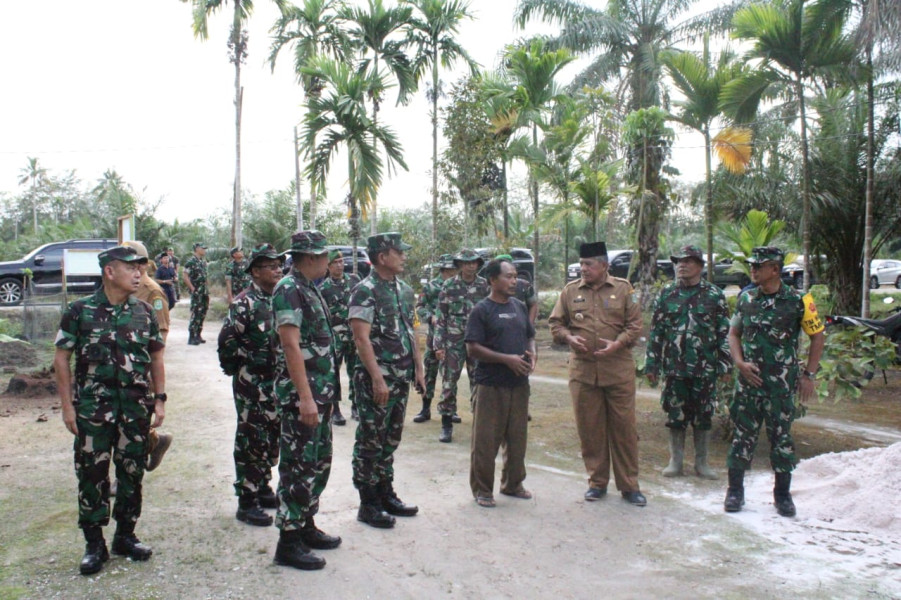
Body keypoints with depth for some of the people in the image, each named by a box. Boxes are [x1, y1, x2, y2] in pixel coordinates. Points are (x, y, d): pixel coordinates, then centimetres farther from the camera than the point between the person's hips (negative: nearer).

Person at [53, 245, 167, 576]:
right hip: (93, 408, -3)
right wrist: (67, 406, -6)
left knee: (132, 472, 10)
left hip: (136, 408, 3)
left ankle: (125, 535, 26)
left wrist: (159, 399, 5)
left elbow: (156, 358, 12)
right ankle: (94, 544, 15)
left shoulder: (144, 312, 5)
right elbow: (61, 359, -1)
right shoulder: (80, 311, -3)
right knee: (92, 474, 2)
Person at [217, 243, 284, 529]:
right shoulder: (245, 302, -15)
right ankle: (246, 502, 7)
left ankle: (263, 489, 31)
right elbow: (227, 339, -20)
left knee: (272, 438, 16)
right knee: (252, 441, -1)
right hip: (252, 384, -7)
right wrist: (236, 366, -8)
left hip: (276, 382, 7)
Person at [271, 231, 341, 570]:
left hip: (321, 391, 10)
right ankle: (288, 543, 6)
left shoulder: (310, 289, 15)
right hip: (301, 393, -10)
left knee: (319, 461, 17)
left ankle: (306, 526, 30)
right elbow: (291, 345, -21)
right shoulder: (289, 290, -14)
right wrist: (305, 397, -25)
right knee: (298, 465, -3)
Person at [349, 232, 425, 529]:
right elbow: (361, 338, -18)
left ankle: (386, 495, 27)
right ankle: (368, 504, 11)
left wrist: (418, 368, 13)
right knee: (370, 442, 1)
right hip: (376, 378, -8)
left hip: (402, 378, 8)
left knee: (390, 439, 16)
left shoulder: (405, 290, 11)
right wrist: (378, 378, -22)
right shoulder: (365, 291, -13)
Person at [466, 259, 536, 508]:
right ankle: (482, 489, 15)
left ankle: (513, 484, 30)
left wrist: (532, 354, -1)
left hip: (519, 384, 6)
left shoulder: (520, 307, 11)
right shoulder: (482, 310, -8)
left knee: (517, 438, 14)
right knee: (486, 440, 1)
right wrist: (507, 359, -18)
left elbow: (530, 336, 21)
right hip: (490, 385, -6)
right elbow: (472, 348, -13)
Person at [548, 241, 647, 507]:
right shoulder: (570, 291, 7)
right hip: (582, 370, 2)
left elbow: (635, 324, 1)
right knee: (589, 428, 7)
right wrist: (569, 338, -9)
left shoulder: (623, 288, 3)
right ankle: (597, 482, 21)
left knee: (624, 427, 3)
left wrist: (618, 343, -15)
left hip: (618, 369, -1)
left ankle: (629, 485, 16)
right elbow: (555, 323, 11)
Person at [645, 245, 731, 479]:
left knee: (703, 416, 7)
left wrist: (725, 365, -2)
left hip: (705, 369, -1)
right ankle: (675, 460, 20)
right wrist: (652, 364, 3)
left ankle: (701, 462, 20)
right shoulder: (666, 293, 6)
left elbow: (724, 333, 2)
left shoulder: (714, 295, 2)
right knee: (675, 415, 7)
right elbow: (655, 331, 7)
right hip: (673, 367, 1)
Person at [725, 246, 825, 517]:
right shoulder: (746, 299, 5)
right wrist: (740, 363, -3)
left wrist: (809, 375, 0)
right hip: (748, 380, 3)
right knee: (742, 435, 6)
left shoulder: (798, 301, -5)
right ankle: (735, 490, 16)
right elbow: (734, 334, 13)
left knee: (781, 436, 6)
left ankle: (783, 493, 19)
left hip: (781, 384, -2)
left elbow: (817, 337, 3)